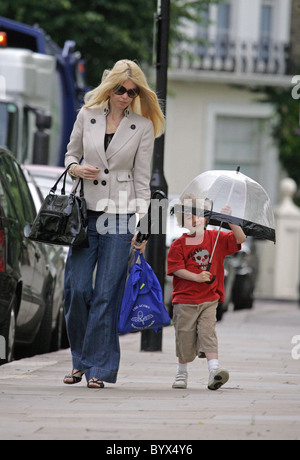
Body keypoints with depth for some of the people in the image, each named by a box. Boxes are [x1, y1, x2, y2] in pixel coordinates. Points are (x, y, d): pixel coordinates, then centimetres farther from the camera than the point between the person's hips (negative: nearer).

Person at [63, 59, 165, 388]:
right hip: (86, 212, 2)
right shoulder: (87, 116, 6)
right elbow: (71, 154, 18)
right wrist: (76, 168, -6)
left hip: (121, 216, -2)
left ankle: (98, 367, 2)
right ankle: (80, 360, 13)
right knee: (77, 288, -5)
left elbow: (142, 179, 2)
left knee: (106, 293, -5)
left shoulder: (143, 126, 1)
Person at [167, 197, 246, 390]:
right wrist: (196, 277, -20)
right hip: (185, 300, 0)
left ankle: (214, 370, -24)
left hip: (209, 299, 0)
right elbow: (177, 269, -8)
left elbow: (240, 239, -3)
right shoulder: (179, 244, -1)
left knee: (207, 332, -13)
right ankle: (182, 374, 23)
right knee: (185, 336, 6)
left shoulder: (215, 238, 5)